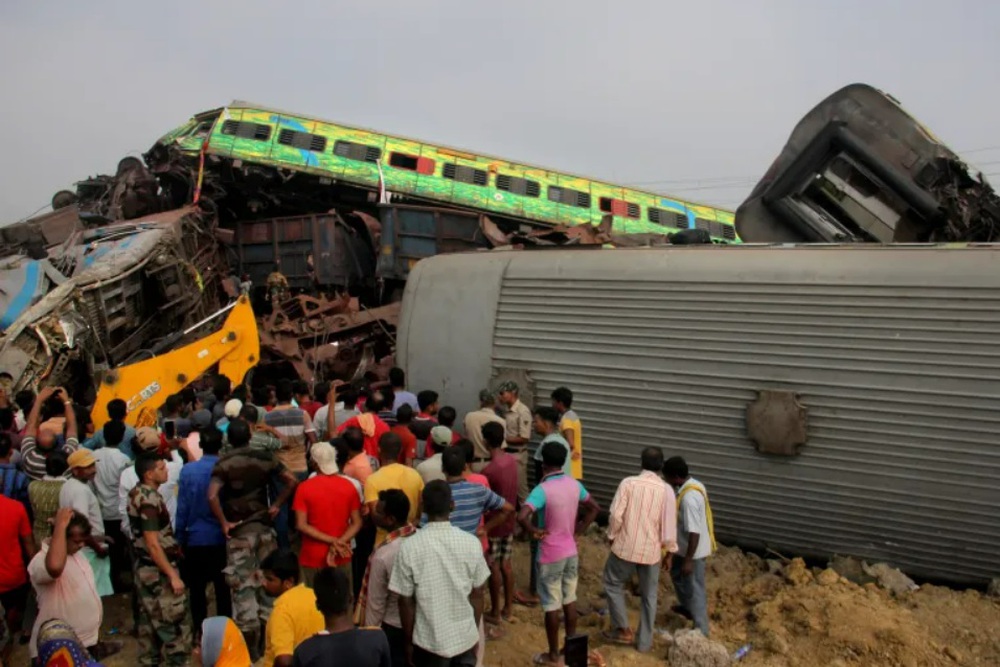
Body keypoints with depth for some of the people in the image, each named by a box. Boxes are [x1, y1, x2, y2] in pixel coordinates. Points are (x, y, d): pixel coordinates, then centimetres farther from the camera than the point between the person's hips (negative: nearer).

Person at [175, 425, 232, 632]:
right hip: (222, 538, 0)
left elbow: (182, 508, -4)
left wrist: (180, 538, 6)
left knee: (197, 588, 13)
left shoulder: (187, 470, -10)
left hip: (196, 539, 0)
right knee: (223, 588, 12)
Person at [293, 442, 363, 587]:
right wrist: (338, 543, -13)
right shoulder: (349, 486, -3)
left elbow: (301, 525, -15)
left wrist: (332, 541, -15)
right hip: (342, 558, 2)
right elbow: (357, 523, -5)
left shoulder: (304, 488, -10)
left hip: (313, 558, -2)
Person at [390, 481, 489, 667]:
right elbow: (477, 595, -1)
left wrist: (408, 642, 4)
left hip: (430, 641, -2)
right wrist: (475, 633, 13)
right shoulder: (471, 543, -10)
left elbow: (406, 602, -9)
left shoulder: (409, 547, -16)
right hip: (465, 637, 2)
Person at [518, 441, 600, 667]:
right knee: (569, 600, 18)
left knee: (552, 605, 8)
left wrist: (533, 532, -18)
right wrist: (577, 531, 10)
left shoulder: (542, 489, -23)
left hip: (550, 555, -6)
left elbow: (522, 517, -36)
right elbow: (594, 508, 10)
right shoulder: (574, 484, -3)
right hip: (571, 552, 6)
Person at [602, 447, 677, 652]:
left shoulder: (628, 483, -10)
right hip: (651, 551, 2)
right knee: (649, 596, 16)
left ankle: (623, 630, 21)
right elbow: (669, 524, -5)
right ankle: (644, 641, 23)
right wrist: (669, 553, 6)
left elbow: (616, 515, -12)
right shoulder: (666, 490, -7)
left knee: (613, 584, 21)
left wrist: (612, 537, 5)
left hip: (625, 547, -1)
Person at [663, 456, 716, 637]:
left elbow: (694, 532, -30)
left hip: (693, 550, -10)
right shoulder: (693, 485, -1)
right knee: (676, 573, 29)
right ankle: (688, 607, 49)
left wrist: (688, 560, -24)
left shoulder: (689, 498, -32)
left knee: (694, 589, 5)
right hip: (686, 546, 10)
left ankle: (701, 631, 19)